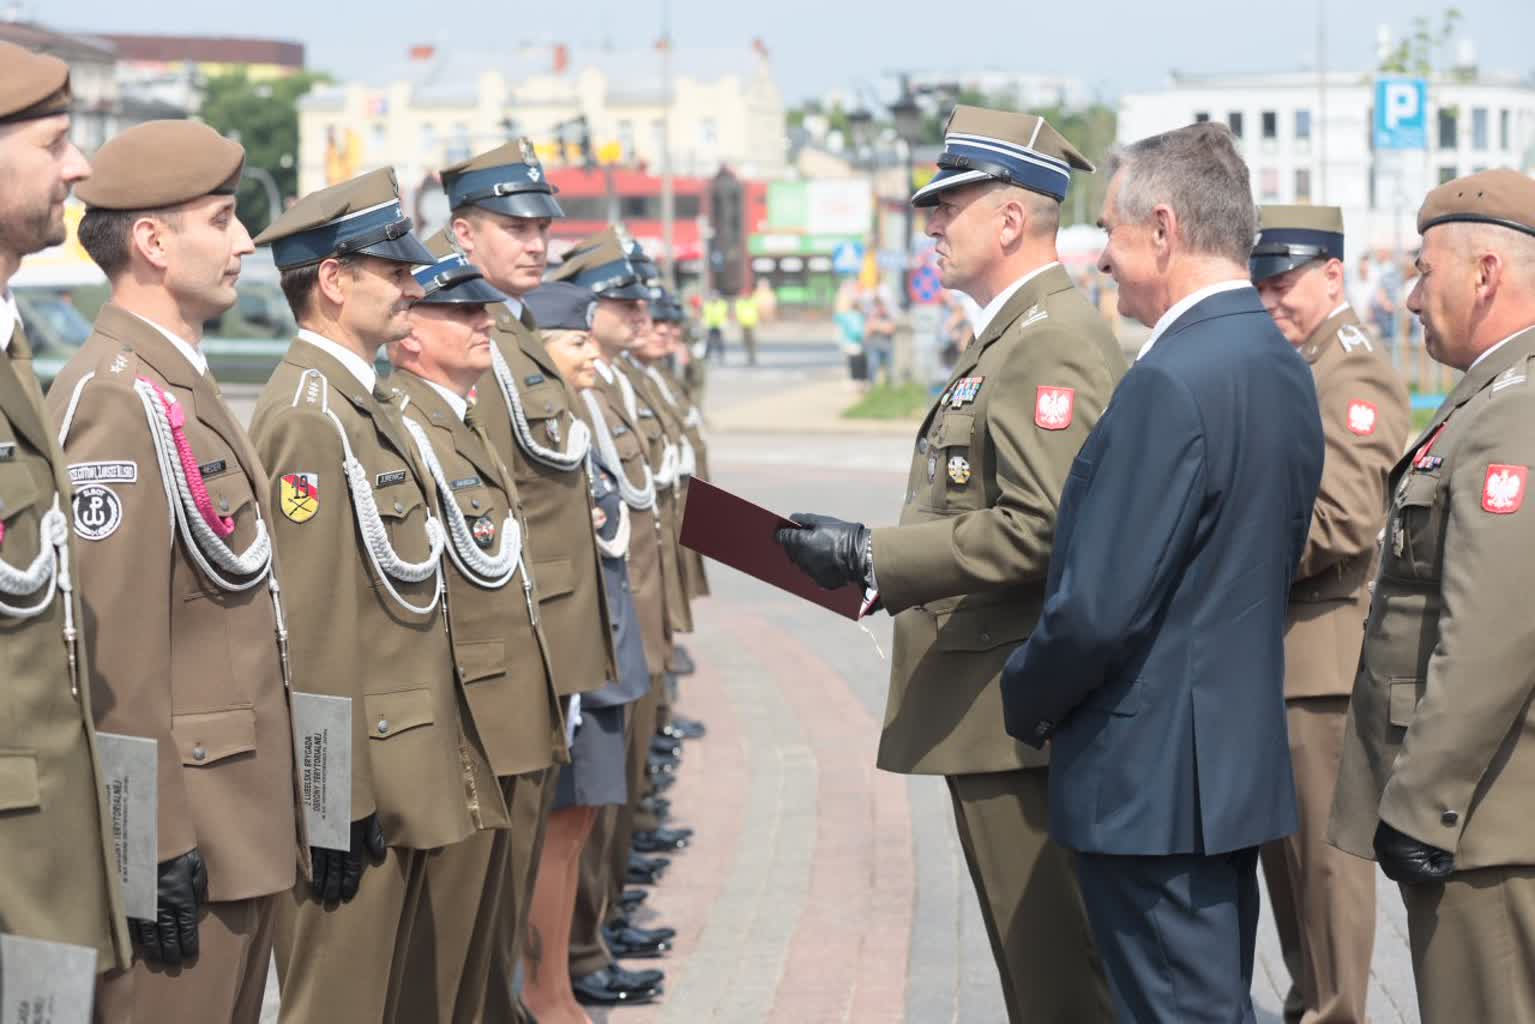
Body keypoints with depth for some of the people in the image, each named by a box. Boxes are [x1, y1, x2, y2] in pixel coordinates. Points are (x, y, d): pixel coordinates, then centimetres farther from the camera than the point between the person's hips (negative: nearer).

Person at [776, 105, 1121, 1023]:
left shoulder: (1051, 344, -17)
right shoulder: (1017, 334, 17)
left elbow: (1041, 528, -26)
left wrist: (873, 554, -23)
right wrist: (882, 560, 17)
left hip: (1016, 708, -11)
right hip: (1005, 706, 11)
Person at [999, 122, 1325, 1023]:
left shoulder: (1172, 383, -21)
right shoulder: (1283, 367, 9)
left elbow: (1098, 607, -23)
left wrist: (1026, 702, -3)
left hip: (1152, 781, -10)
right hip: (1243, 766, 10)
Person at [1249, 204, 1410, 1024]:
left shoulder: (1354, 378, -14)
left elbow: (1342, 523, -24)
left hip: (1323, 656, -10)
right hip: (1274, 656, 10)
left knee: (1326, 855, -3)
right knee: (1286, 854, 16)